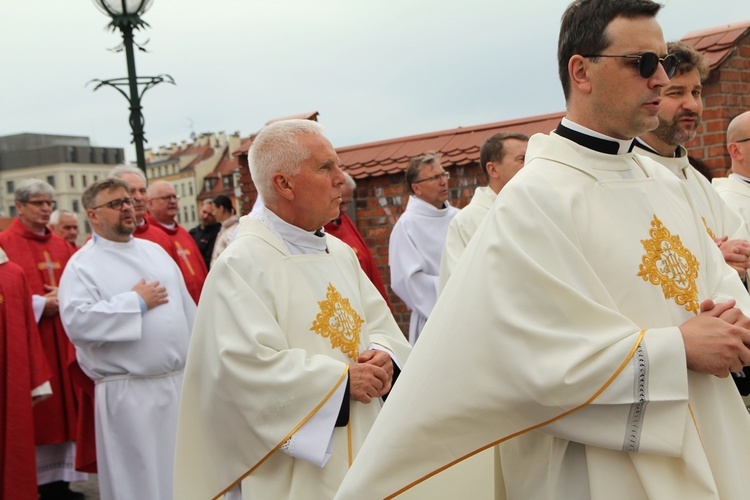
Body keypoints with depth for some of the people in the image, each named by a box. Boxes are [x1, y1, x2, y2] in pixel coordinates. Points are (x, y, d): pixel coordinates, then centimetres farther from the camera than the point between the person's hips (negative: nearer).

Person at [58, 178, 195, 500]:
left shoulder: (155, 251, 13)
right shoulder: (82, 265, -6)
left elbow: (186, 307, 16)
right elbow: (77, 322, -22)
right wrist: (137, 302, -16)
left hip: (182, 381, 5)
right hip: (128, 392, -5)